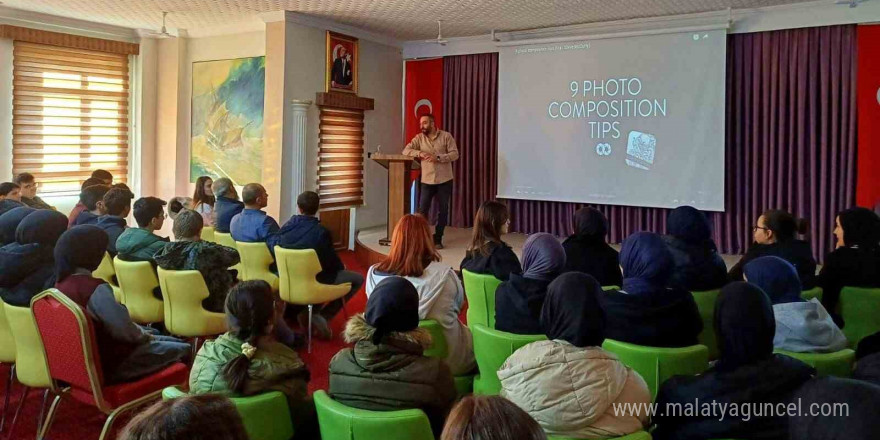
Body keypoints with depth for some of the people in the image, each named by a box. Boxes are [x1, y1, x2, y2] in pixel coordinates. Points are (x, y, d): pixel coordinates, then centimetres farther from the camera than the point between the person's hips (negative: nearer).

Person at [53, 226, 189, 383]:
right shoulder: (95, 288, -28)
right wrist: (144, 334, -6)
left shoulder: (61, 283, -1)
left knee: (155, 335, 25)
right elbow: (124, 329, -28)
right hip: (108, 363, -9)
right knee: (182, 349, 1)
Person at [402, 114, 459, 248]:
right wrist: (420, 153, -20)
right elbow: (406, 150, -4)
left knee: (443, 210, 6)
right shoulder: (419, 138, 5)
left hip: (444, 180, -1)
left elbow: (455, 154, -7)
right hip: (427, 181, 1)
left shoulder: (446, 136, -2)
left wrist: (438, 158, -19)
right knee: (422, 210, -2)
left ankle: (437, 238, 17)